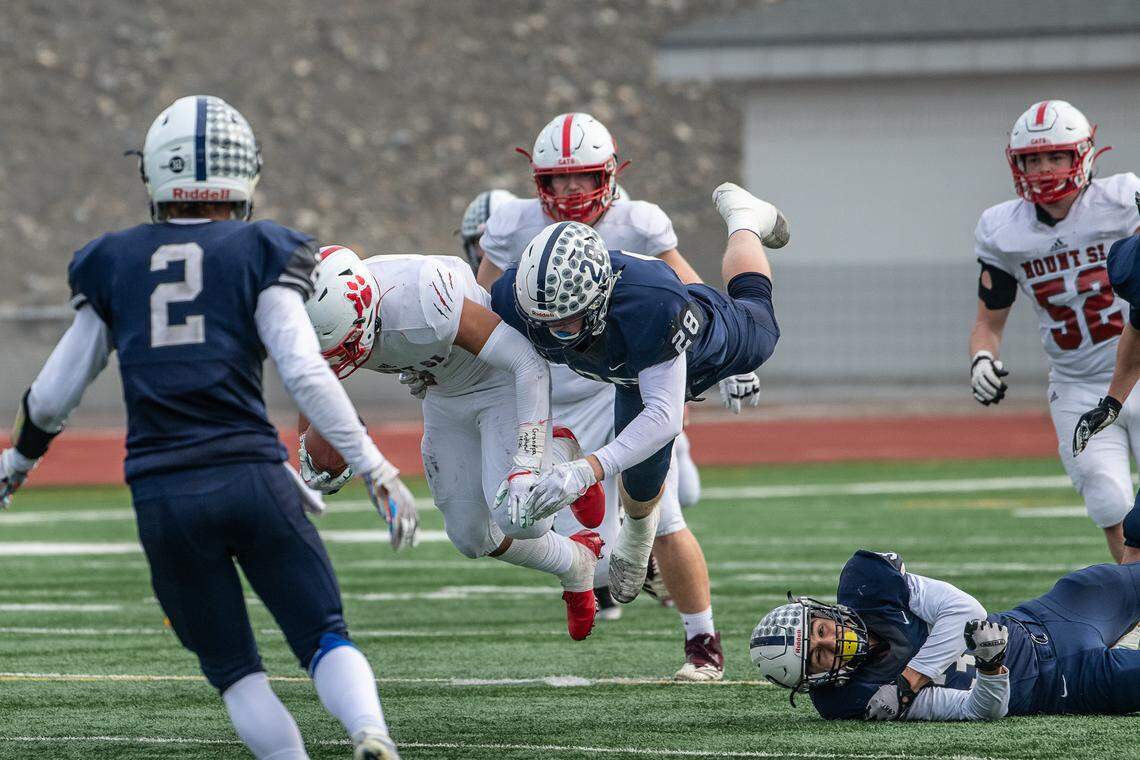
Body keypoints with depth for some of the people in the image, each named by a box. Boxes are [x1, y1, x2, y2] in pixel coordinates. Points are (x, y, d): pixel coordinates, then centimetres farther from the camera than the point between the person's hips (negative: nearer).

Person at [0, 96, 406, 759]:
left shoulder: (113, 264, 11)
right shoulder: (259, 255, 2)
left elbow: (55, 393, 16)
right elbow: (306, 374, -8)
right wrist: (375, 468, -6)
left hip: (163, 495, 2)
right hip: (251, 475, -2)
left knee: (231, 667, 13)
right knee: (324, 637, 3)